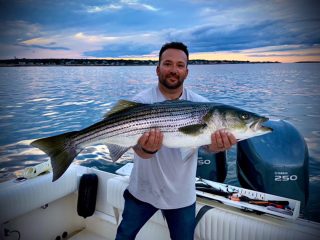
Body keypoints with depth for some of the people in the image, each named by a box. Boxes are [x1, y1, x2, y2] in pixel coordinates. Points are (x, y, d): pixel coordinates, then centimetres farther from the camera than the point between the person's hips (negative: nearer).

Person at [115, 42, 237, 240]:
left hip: (182, 195, 1)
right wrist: (148, 148, -47)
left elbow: (209, 142, -20)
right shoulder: (142, 102, -15)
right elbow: (139, 149, -24)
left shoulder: (200, 104, -10)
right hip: (142, 190, 0)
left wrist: (219, 144, -44)